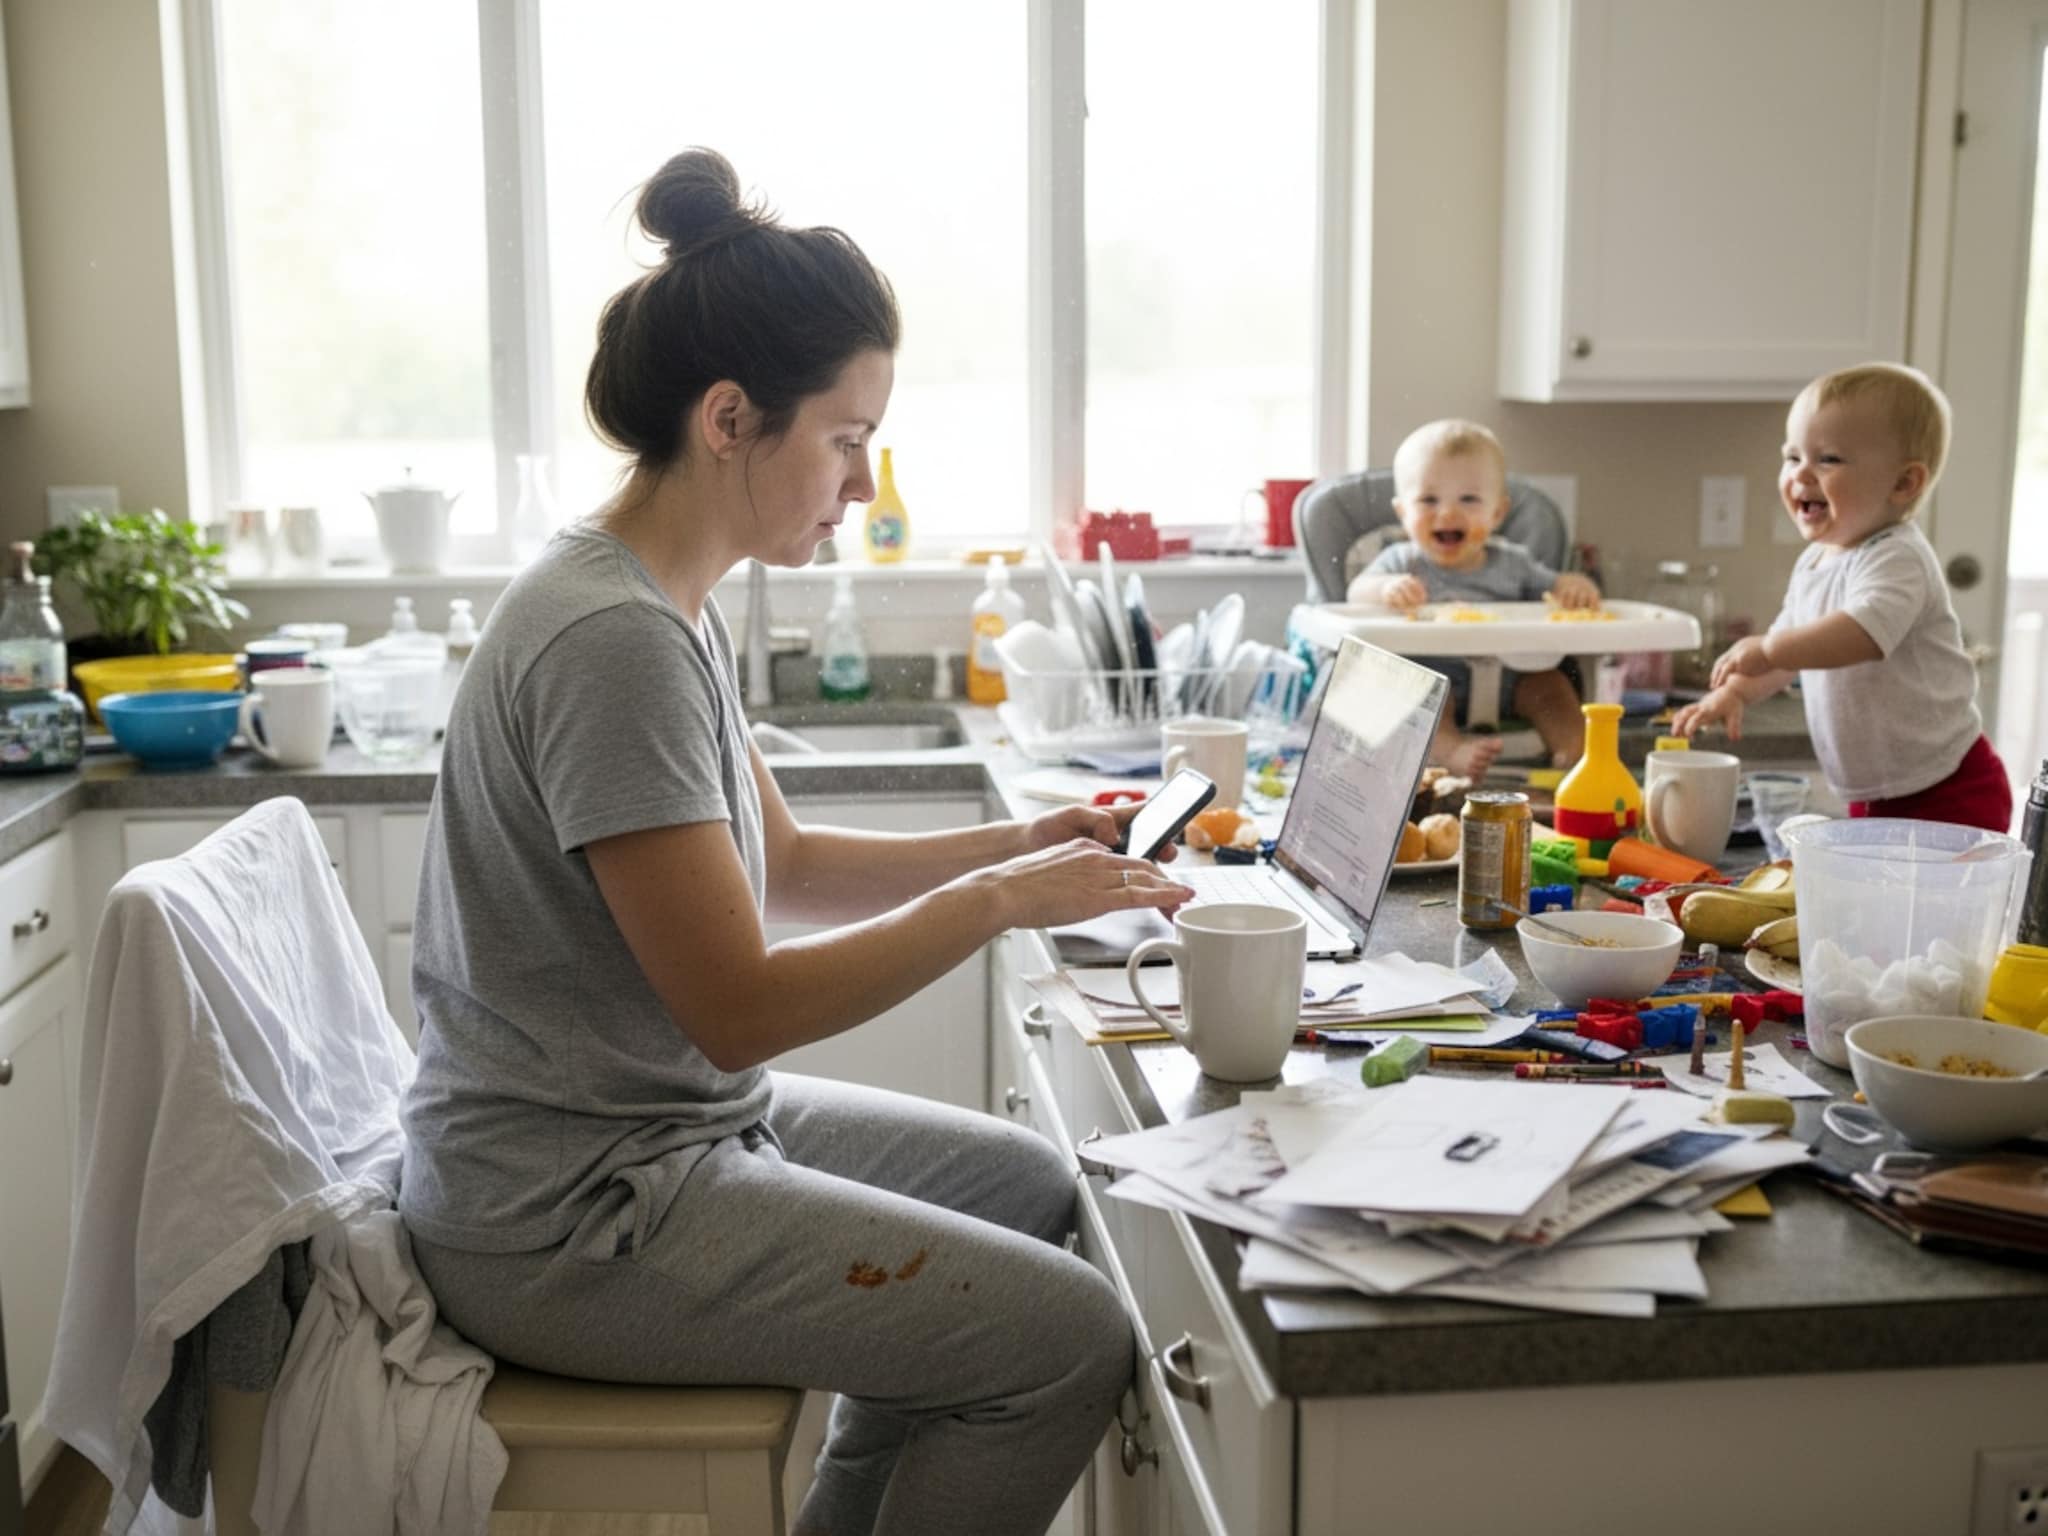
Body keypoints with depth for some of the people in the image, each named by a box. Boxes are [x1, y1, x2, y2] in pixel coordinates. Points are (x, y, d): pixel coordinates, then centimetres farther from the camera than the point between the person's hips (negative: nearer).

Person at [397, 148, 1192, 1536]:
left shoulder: (671, 604, 7)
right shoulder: (614, 639, -24)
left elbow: (784, 866, 14)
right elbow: (738, 1007, -24)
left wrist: (1019, 844, 4)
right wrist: (1001, 902, -15)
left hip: (670, 1121, 10)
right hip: (566, 1223, -10)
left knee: (1032, 1187, 20)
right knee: (1070, 1340, -11)